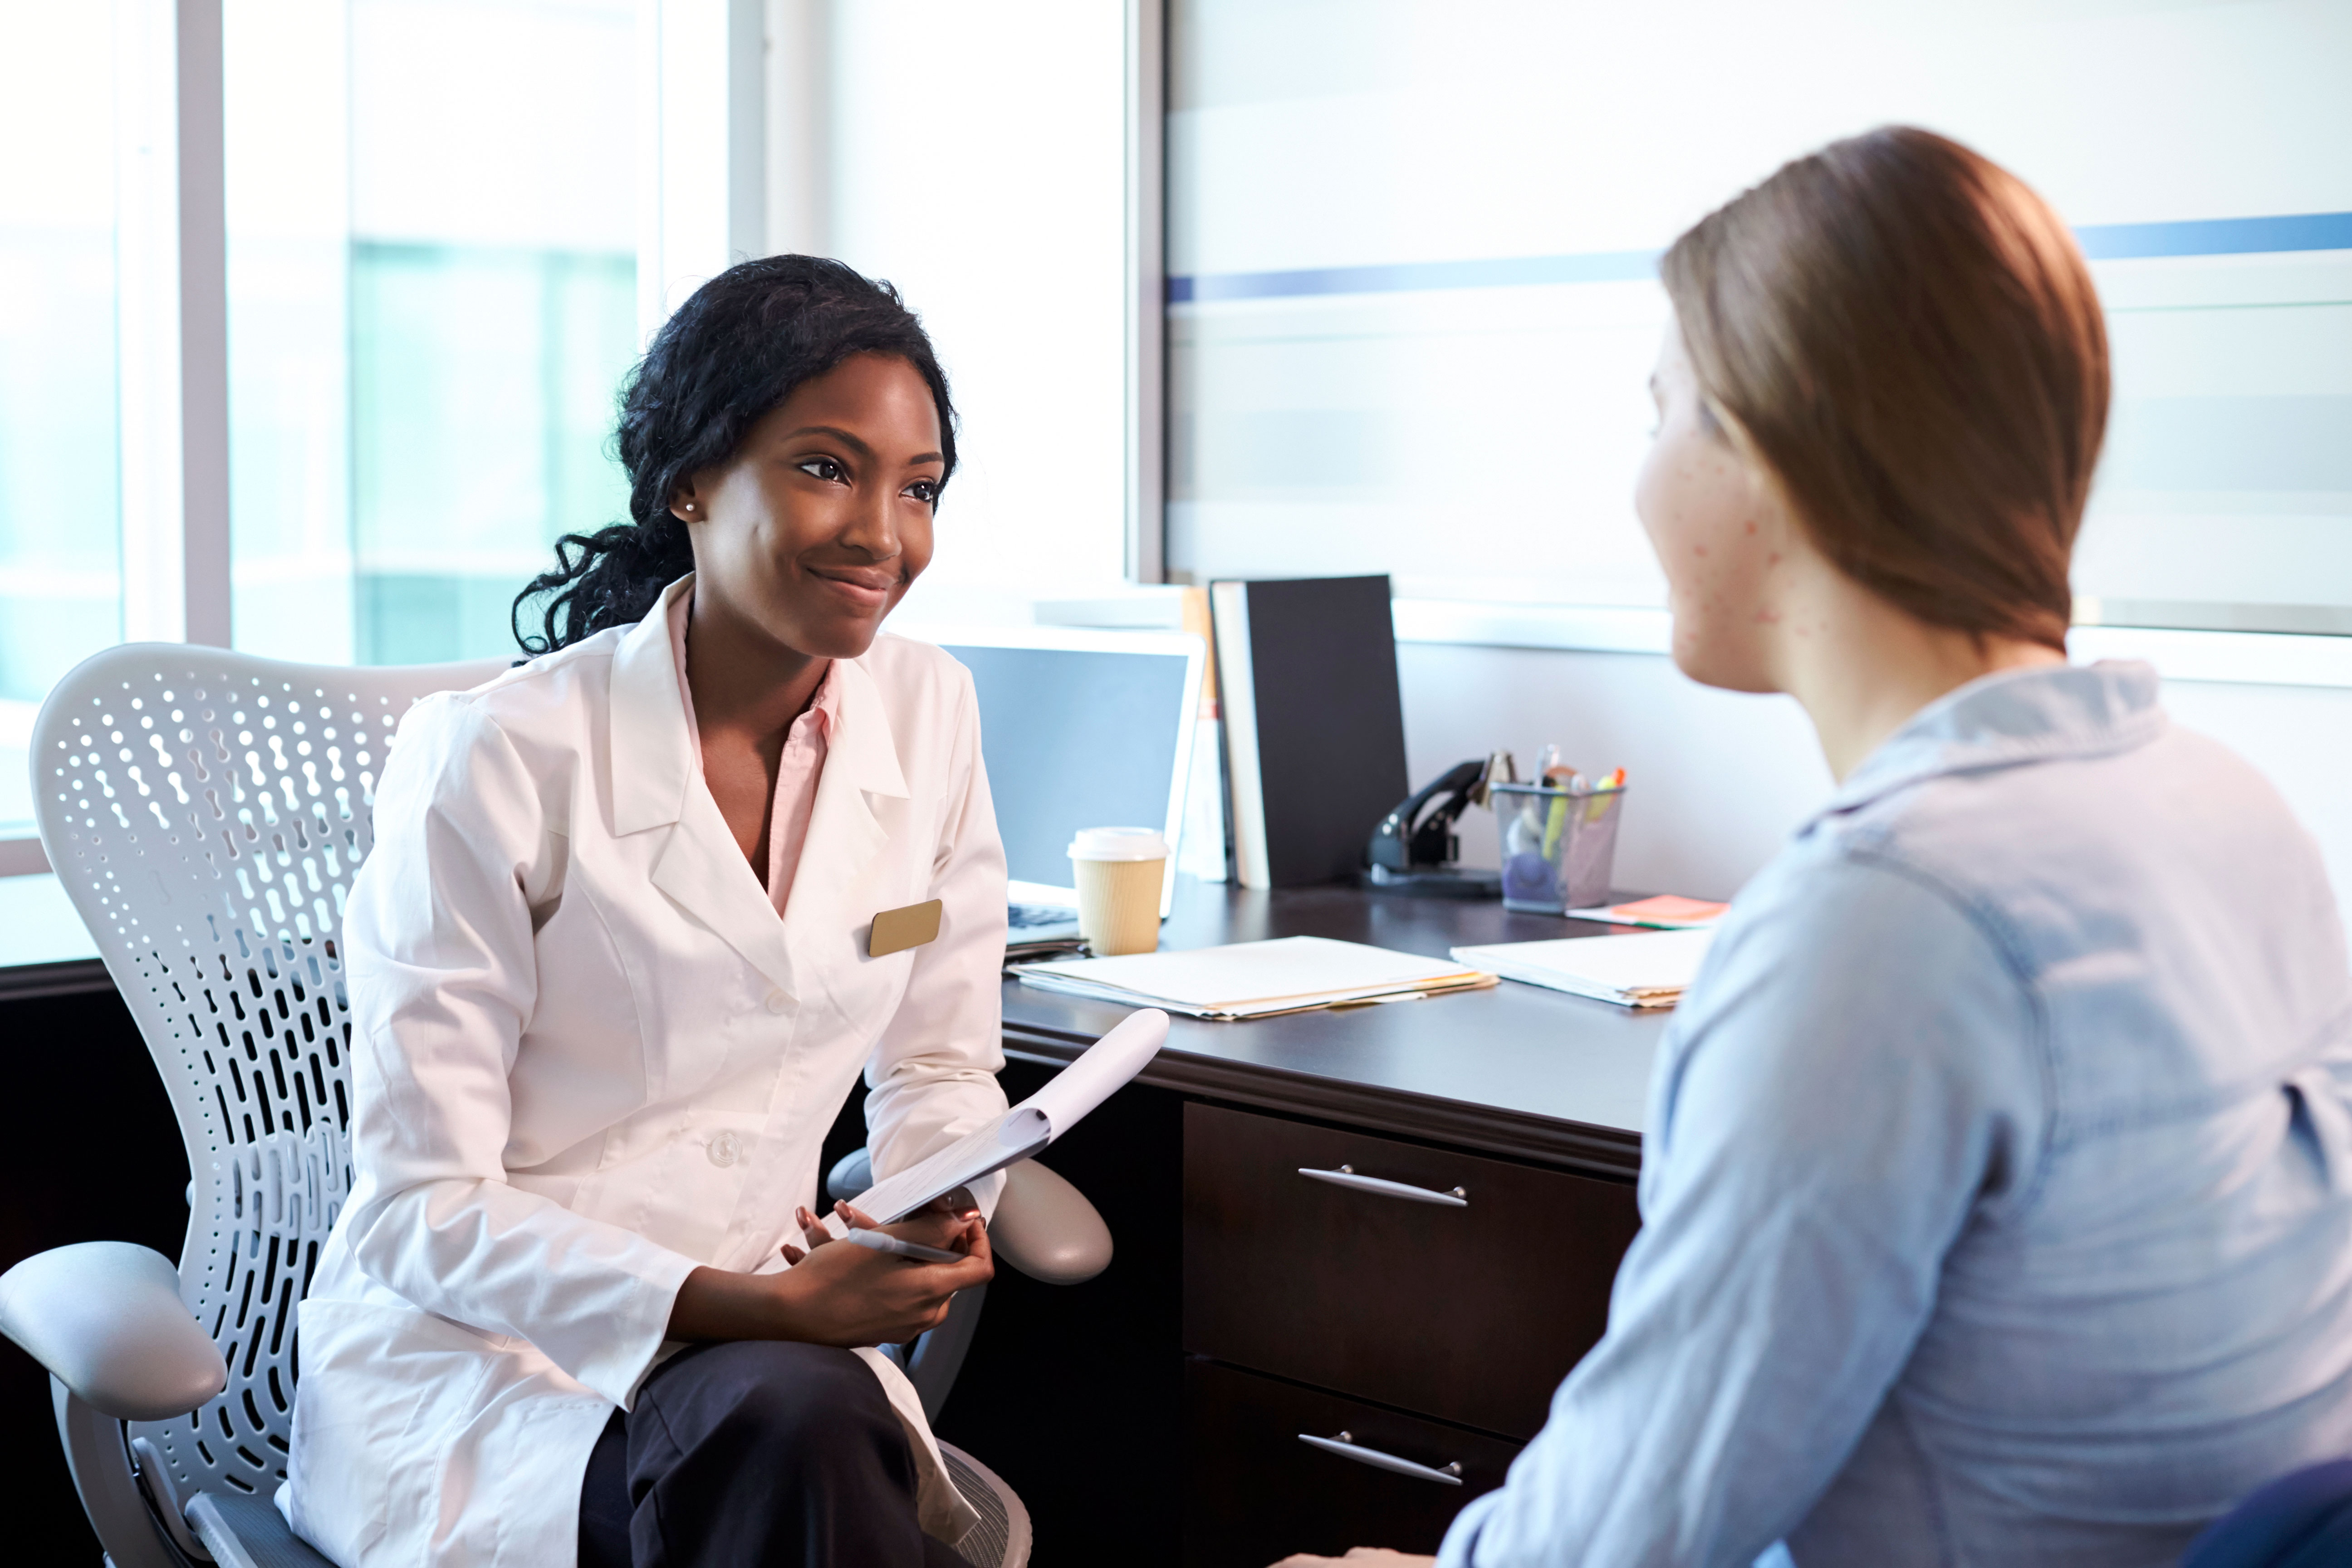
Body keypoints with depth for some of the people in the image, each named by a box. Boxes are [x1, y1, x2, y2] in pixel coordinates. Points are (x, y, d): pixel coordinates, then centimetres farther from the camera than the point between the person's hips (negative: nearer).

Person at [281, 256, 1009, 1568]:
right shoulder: (494, 761, -12)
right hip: (469, 1372, -4)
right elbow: (422, 1214, -12)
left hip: (776, 1340, 4)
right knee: (789, 1423, -35)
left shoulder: (926, 714, 3)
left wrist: (934, 1205, -9)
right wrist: (761, 1306, -24)